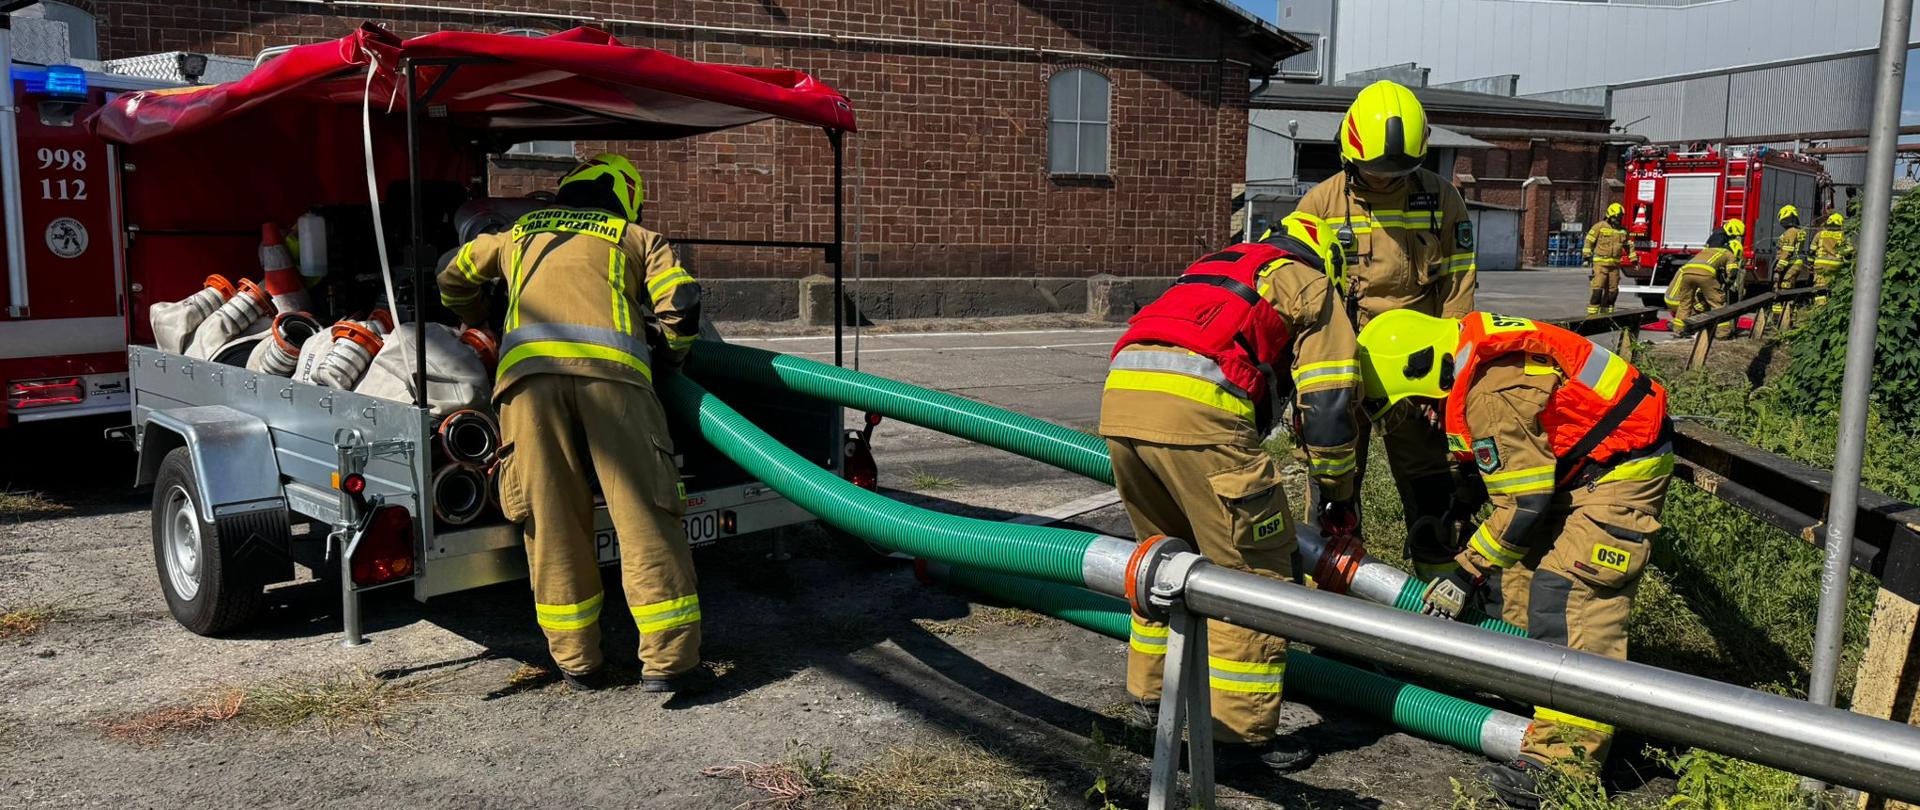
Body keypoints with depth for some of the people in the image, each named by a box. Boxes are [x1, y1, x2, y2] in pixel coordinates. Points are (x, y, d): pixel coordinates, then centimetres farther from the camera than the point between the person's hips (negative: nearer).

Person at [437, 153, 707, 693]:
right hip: (611, 366, -2)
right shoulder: (637, 237, 26)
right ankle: (669, 660, -4)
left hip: (529, 367, 2)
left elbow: (453, 280, 48)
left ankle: (576, 660, 9)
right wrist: (670, 355, 28)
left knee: (552, 518, 5)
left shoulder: (518, 233, 34)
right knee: (644, 513, -2)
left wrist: (484, 326, 65)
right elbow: (681, 304, 10)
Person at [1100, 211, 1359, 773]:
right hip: (1196, 409, -7)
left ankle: (1150, 695, 37)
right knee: (1253, 574, 5)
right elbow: (1326, 409, 9)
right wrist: (1341, 498, 23)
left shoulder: (1211, 271, 38)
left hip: (1120, 393, 7)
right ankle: (1241, 733, 10)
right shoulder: (1312, 286, 19)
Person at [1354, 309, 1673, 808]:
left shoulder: (1492, 395, -27)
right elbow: (1495, 464, 16)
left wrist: (1465, 574, -13)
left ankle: (1565, 758, -17)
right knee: (1516, 566, 13)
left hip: (1625, 468, -11)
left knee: (1571, 599, -17)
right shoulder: (1474, 351, 3)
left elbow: (1525, 504, -22)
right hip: (1582, 459, 11)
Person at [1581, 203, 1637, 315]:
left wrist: (1634, 259, 19)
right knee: (1597, 289, -13)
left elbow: (1629, 245, 22)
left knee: (1612, 291, 7)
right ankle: (1592, 314, -12)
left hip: (1614, 265, 6)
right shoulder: (1600, 226, -2)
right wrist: (1587, 255, -12)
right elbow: (1589, 241, -4)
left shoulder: (1623, 230, 14)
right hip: (1600, 263, -6)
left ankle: (1605, 313, 17)